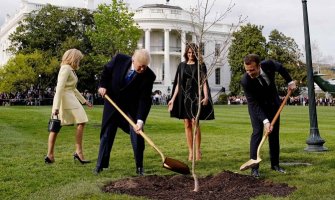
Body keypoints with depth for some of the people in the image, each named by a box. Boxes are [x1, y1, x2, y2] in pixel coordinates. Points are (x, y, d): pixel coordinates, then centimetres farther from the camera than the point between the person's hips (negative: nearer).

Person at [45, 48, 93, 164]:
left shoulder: (70, 70, 20)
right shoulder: (66, 68, -9)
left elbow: (73, 88, 28)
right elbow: (60, 88, -17)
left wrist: (84, 101, 29)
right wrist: (57, 106, -23)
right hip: (65, 98, -9)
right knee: (81, 122, -5)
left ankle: (50, 155, 7)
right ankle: (78, 152, -5)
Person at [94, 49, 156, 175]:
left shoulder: (148, 76, -24)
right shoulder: (119, 59, -19)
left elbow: (145, 99, -25)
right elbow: (106, 70, 3)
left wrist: (140, 120, -34)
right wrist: (103, 85, -9)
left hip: (132, 108, -1)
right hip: (112, 103, 2)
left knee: (137, 135, -5)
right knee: (106, 134, 8)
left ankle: (139, 167, 10)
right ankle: (100, 165, 20)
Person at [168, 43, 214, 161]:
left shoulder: (200, 65, 5)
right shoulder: (182, 66, 13)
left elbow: (204, 82, -2)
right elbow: (178, 84, 14)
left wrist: (206, 96, -15)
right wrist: (173, 98, 8)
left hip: (196, 96, -3)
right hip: (184, 97, 3)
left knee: (195, 123, -12)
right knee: (187, 125, 3)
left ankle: (197, 150, -2)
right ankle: (190, 151, 8)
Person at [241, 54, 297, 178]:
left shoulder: (268, 64, -25)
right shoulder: (245, 81, -33)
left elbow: (281, 68, 2)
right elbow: (254, 104, -31)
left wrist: (290, 81, 1)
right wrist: (265, 121, -37)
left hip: (273, 103, 4)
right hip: (256, 106, -4)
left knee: (274, 133, 7)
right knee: (257, 132, -15)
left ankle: (275, 164, 17)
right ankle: (254, 167, -11)